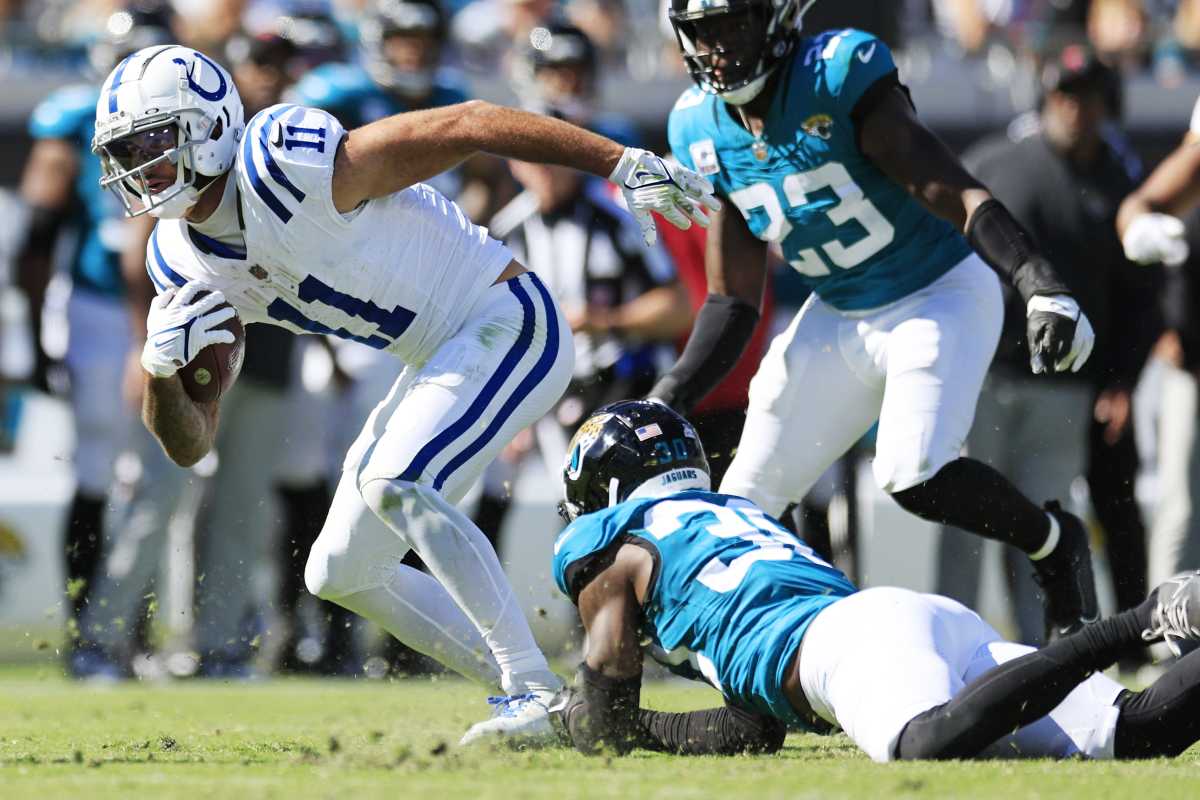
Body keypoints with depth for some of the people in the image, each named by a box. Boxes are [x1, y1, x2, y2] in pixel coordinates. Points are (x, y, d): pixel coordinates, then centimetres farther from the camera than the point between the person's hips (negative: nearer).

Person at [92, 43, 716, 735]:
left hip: (510, 324, -9)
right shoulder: (185, 266, 0)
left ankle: (540, 694, -23)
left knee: (394, 485, -29)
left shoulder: (282, 166, -24)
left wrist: (628, 165, -25)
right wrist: (161, 365, -19)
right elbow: (190, 444, 3)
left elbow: (471, 125, -23)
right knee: (340, 574, 10)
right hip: (446, 359, 10)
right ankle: (525, 695, 16)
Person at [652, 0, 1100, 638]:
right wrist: (660, 409, -4)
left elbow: (958, 197, -29)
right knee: (747, 500, 0)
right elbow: (732, 302, 4)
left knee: (914, 478, -24)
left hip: (940, 294, -6)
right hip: (839, 317, 6)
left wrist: (1044, 288, -43)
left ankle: (1054, 544, 2)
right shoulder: (702, 131, -3)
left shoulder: (840, 77, -23)